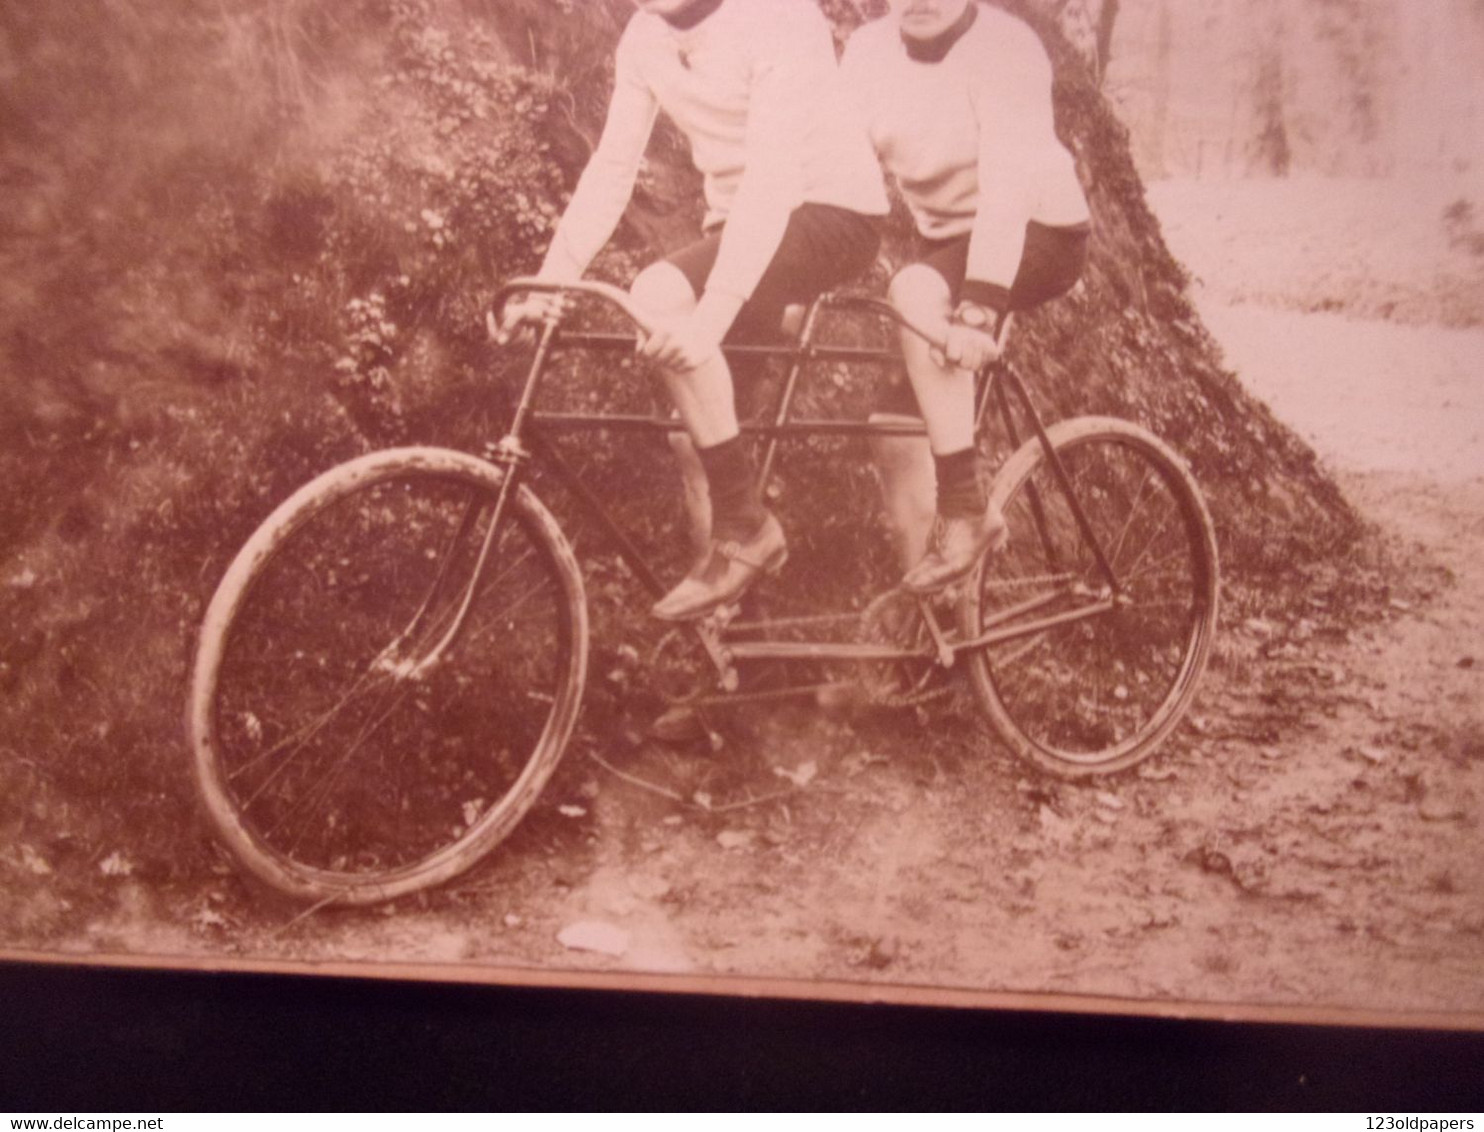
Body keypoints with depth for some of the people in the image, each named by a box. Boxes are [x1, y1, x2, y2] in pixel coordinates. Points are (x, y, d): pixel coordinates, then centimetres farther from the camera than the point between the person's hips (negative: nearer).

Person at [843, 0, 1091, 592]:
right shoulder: (870, 48, -4)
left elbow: (1007, 179, -32)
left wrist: (981, 305, -42)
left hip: (1037, 233, -6)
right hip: (944, 235, 6)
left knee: (913, 293, -35)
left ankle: (966, 508, -26)